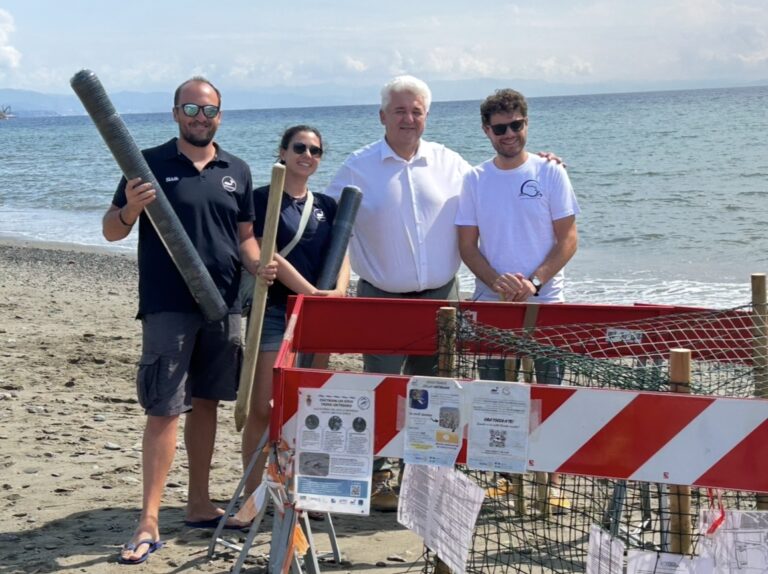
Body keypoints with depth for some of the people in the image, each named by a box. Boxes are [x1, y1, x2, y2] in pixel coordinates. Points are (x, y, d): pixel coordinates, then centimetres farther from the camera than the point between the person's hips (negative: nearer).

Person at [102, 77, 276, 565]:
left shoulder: (237, 171, 10)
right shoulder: (151, 164, -1)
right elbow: (112, 231, 0)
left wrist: (259, 266, -4)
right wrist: (129, 209, -22)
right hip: (168, 307, -4)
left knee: (206, 402, 13)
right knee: (165, 409, -7)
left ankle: (200, 504, 24)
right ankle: (149, 522, -3)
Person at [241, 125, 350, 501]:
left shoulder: (326, 206, 14)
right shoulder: (262, 199, -2)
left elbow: (341, 256, 7)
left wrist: (338, 290, -15)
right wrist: (310, 292, -21)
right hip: (273, 311, -5)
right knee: (263, 407, -7)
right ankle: (252, 496, 0)